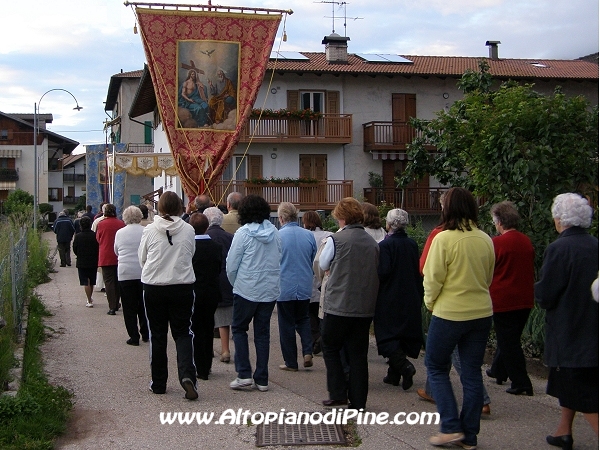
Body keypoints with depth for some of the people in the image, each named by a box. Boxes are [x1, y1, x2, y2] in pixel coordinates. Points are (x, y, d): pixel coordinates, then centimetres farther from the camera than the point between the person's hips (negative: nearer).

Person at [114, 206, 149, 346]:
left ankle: (134, 337, 3)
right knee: (144, 305, 14)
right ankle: (145, 334, 19)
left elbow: (116, 252, 11)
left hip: (125, 273, -1)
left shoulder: (120, 233, -2)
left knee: (129, 307, 4)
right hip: (143, 273, 1)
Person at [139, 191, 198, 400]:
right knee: (183, 332, 8)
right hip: (183, 287, 0)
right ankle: (187, 374, -14)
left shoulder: (149, 230, -7)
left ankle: (158, 382, 18)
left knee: (157, 335, 11)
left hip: (154, 287, 0)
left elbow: (142, 258, 5)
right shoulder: (188, 230, -6)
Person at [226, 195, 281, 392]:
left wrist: (235, 284, 10)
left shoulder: (243, 233, -11)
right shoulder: (275, 233, 3)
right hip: (270, 290, 5)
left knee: (239, 328, 10)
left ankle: (244, 374, 1)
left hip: (247, 290, -4)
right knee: (263, 332, 10)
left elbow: (231, 265, -7)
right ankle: (262, 379, 11)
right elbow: (279, 259, 9)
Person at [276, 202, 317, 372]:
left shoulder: (277, 236, -13)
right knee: (303, 319, 20)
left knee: (287, 324, 7)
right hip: (305, 287, 4)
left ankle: (291, 362, 12)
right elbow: (315, 260, 8)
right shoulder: (309, 235, -2)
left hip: (285, 287, -3)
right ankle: (308, 352, 2)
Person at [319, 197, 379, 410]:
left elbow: (323, 265, 6)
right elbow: (377, 272, 12)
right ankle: (358, 401, 12)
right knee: (358, 354, 10)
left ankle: (338, 394, 7)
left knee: (330, 348, 13)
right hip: (364, 307, 4)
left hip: (338, 306, -4)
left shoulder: (336, 239, -10)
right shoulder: (372, 243, 3)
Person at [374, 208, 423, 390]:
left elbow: (382, 272, -21)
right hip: (410, 299, 6)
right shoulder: (412, 244, 3)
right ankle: (394, 375, 19)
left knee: (387, 336, 1)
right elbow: (418, 271, 8)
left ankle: (404, 366, -18)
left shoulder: (385, 245, -16)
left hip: (389, 299, -6)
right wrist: (418, 295, 17)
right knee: (403, 333, 13)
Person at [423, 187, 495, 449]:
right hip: (482, 313, 5)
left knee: (436, 366, 12)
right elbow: (489, 278, 12)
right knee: (472, 372, 11)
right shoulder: (485, 240, 1)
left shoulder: (444, 238, -14)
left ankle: (451, 427, 4)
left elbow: (433, 279, -11)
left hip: (449, 313, -5)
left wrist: (430, 303, 5)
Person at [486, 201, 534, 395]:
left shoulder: (496, 243, -17)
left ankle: (521, 383, 1)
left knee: (508, 342, 1)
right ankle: (499, 371, 36)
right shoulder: (527, 242, 3)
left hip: (503, 300, -7)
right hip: (525, 299, 7)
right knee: (511, 338, 20)